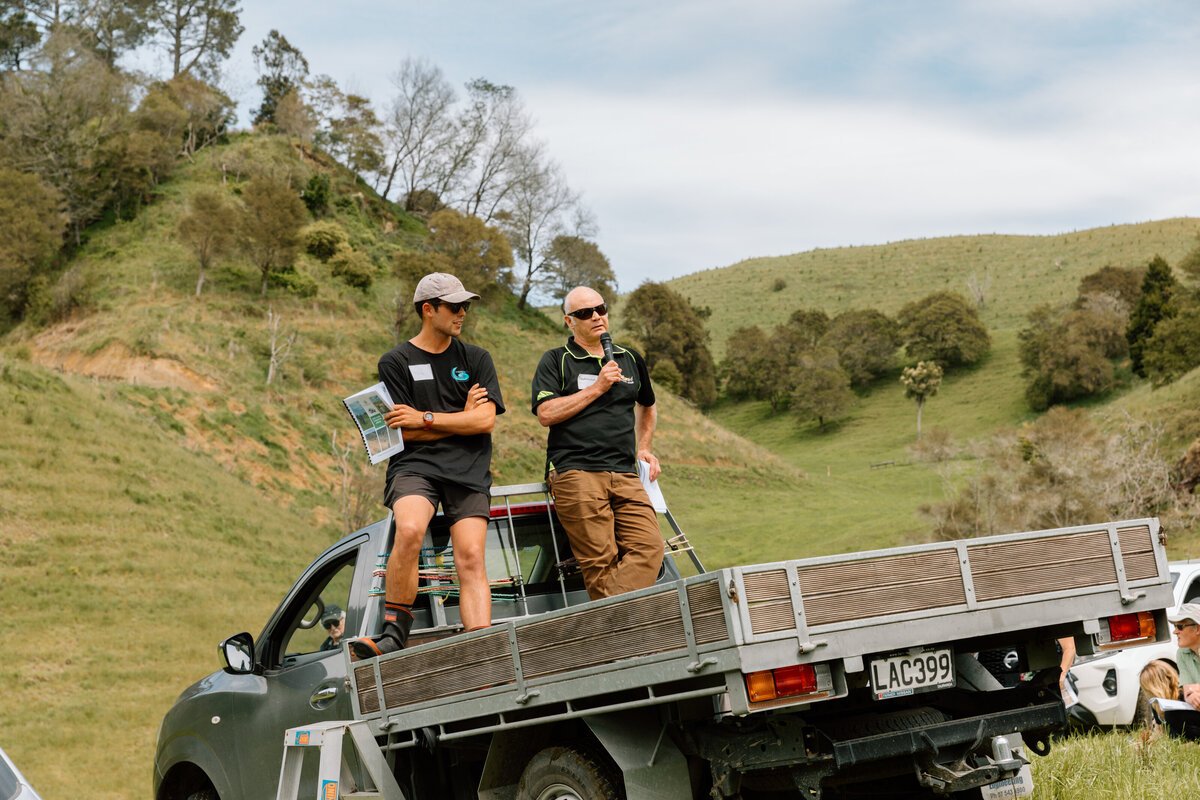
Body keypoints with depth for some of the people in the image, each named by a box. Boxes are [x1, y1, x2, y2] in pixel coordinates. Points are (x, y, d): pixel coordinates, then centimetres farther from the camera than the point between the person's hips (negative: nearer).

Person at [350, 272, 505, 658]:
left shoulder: (476, 359, 15)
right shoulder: (395, 362, 9)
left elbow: (485, 420, 2)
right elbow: (404, 431, 1)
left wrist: (427, 418, -4)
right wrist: (460, 417, 3)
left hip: (469, 471, 2)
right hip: (415, 466, -2)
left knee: (471, 558, -11)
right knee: (409, 529, -30)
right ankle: (393, 636, -24)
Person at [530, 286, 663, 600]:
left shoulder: (630, 359, 22)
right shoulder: (555, 361, 9)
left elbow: (647, 407, 41)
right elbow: (546, 414, -6)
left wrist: (643, 448, 26)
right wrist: (597, 388, -5)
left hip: (625, 476, 4)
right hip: (575, 473, -4)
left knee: (648, 547, -18)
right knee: (600, 561, -13)